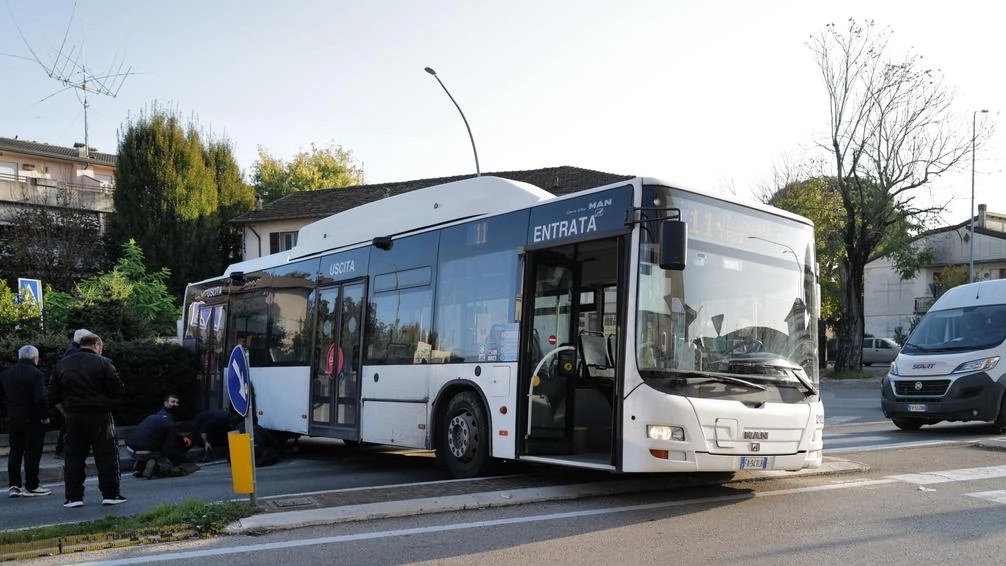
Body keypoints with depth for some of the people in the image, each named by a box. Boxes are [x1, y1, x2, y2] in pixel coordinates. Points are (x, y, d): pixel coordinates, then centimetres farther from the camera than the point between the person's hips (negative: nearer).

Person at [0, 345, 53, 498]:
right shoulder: (36, 374, -14)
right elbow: (41, 399, -22)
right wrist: (45, 416, -12)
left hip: (13, 420, 6)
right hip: (33, 420, -6)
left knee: (15, 453, 13)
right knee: (32, 453, 1)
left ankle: (14, 485, 15)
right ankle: (31, 487, 5)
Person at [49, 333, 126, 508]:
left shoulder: (62, 364, 10)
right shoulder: (104, 363, -5)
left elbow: (54, 396, 10)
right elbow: (117, 390, -10)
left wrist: (66, 411, 19)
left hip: (73, 416, 4)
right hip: (100, 416, -4)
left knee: (74, 457, 10)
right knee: (106, 455, 3)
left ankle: (73, 496, 10)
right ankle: (110, 494, 4)